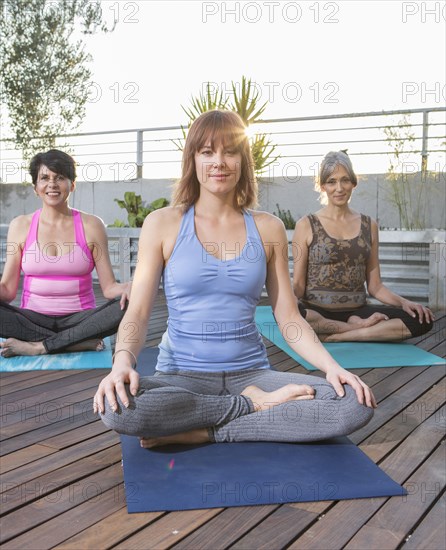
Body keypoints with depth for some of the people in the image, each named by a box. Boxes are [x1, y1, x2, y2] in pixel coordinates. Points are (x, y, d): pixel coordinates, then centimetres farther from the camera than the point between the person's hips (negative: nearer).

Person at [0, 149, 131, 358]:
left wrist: (127, 288, -24)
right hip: (33, 319, 1)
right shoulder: (20, 226, 5)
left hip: (79, 319, 0)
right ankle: (81, 342, -24)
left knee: (127, 305, -28)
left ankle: (38, 346, -24)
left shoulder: (91, 225, 2)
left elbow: (109, 287, -1)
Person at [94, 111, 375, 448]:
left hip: (252, 373, 2)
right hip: (182, 376, -1)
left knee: (357, 404, -23)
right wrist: (123, 361, -24)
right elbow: (138, 311, -3)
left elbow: (289, 317, 7)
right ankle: (254, 405, -13)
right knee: (117, 405, -35)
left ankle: (204, 432, -17)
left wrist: (331, 365, -10)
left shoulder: (268, 229, 7)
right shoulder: (163, 224, 2)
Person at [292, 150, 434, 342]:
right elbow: (298, 284, 0)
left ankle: (334, 337, -17)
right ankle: (358, 326, -17)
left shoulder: (369, 226, 11)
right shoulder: (306, 225, 2)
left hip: (357, 311, 3)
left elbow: (375, 286, 12)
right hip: (317, 313, -3)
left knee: (422, 319, -20)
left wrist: (404, 302, -6)